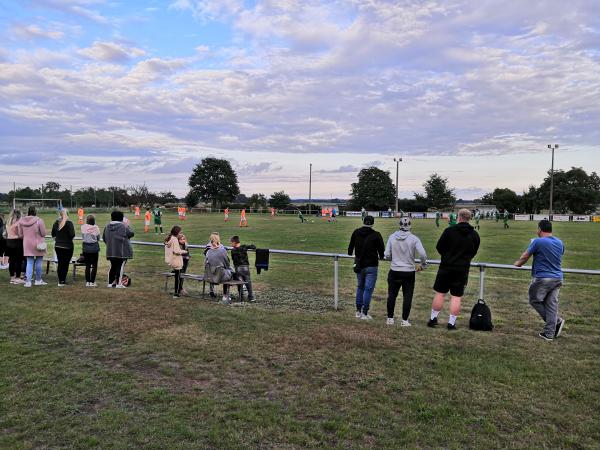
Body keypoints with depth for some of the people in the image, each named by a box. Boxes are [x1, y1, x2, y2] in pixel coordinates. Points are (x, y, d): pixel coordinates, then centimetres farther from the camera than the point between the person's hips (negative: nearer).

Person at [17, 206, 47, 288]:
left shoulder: (21, 221, -1)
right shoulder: (39, 221, -14)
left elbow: (20, 235, 6)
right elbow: (43, 233, -10)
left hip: (27, 245, 3)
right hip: (38, 244, -3)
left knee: (29, 263, 9)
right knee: (38, 263, 9)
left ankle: (28, 281, 3)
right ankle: (38, 280, 19)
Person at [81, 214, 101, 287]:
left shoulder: (83, 227, -6)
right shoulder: (95, 228, -12)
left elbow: (82, 237, 5)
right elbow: (98, 238, -1)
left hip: (85, 247, 3)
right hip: (94, 247, -3)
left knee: (87, 265, 10)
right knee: (94, 265, 5)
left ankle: (87, 282, 12)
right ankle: (92, 282, 3)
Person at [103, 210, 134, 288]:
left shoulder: (107, 226, 9)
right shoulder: (123, 226, -11)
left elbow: (104, 238, 16)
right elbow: (131, 233, -2)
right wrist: (128, 227, 13)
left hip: (110, 250, 6)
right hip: (122, 251, -6)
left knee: (113, 266, 14)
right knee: (121, 266, -2)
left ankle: (111, 282, 16)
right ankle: (118, 283, -4)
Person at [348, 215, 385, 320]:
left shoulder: (356, 233, 0)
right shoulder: (376, 235, -12)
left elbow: (350, 249, 11)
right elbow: (382, 250, -7)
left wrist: (351, 254, 34)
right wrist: (380, 257, 16)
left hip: (359, 265, 4)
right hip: (371, 266, -4)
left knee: (360, 287, 17)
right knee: (368, 289, 2)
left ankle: (358, 311, 23)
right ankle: (364, 313, 4)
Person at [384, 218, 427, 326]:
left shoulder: (392, 237, -3)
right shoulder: (414, 239, -9)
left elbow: (386, 255, -3)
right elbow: (423, 254, -15)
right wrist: (422, 265, 3)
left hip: (394, 271, 2)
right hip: (409, 272, -1)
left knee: (392, 295, 13)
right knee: (407, 296, 8)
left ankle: (390, 318, 20)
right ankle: (404, 320, 11)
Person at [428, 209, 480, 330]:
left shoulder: (449, 231, -11)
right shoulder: (475, 235, 3)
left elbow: (439, 247, -4)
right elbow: (473, 252, 11)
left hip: (446, 267, -2)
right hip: (463, 269, 2)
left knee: (440, 293, 8)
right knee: (456, 296, 6)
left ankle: (433, 318, 15)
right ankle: (451, 322, 8)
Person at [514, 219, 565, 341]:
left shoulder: (538, 242, -11)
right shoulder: (560, 243, 8)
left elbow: (525, 257, -1)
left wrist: (518, 263, 18)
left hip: (542, 278, -6)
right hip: (557, 278, 6)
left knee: (535, 301, 10)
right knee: (552, 304, 7)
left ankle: (557, 321, 4)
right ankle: (549, 333, 8)